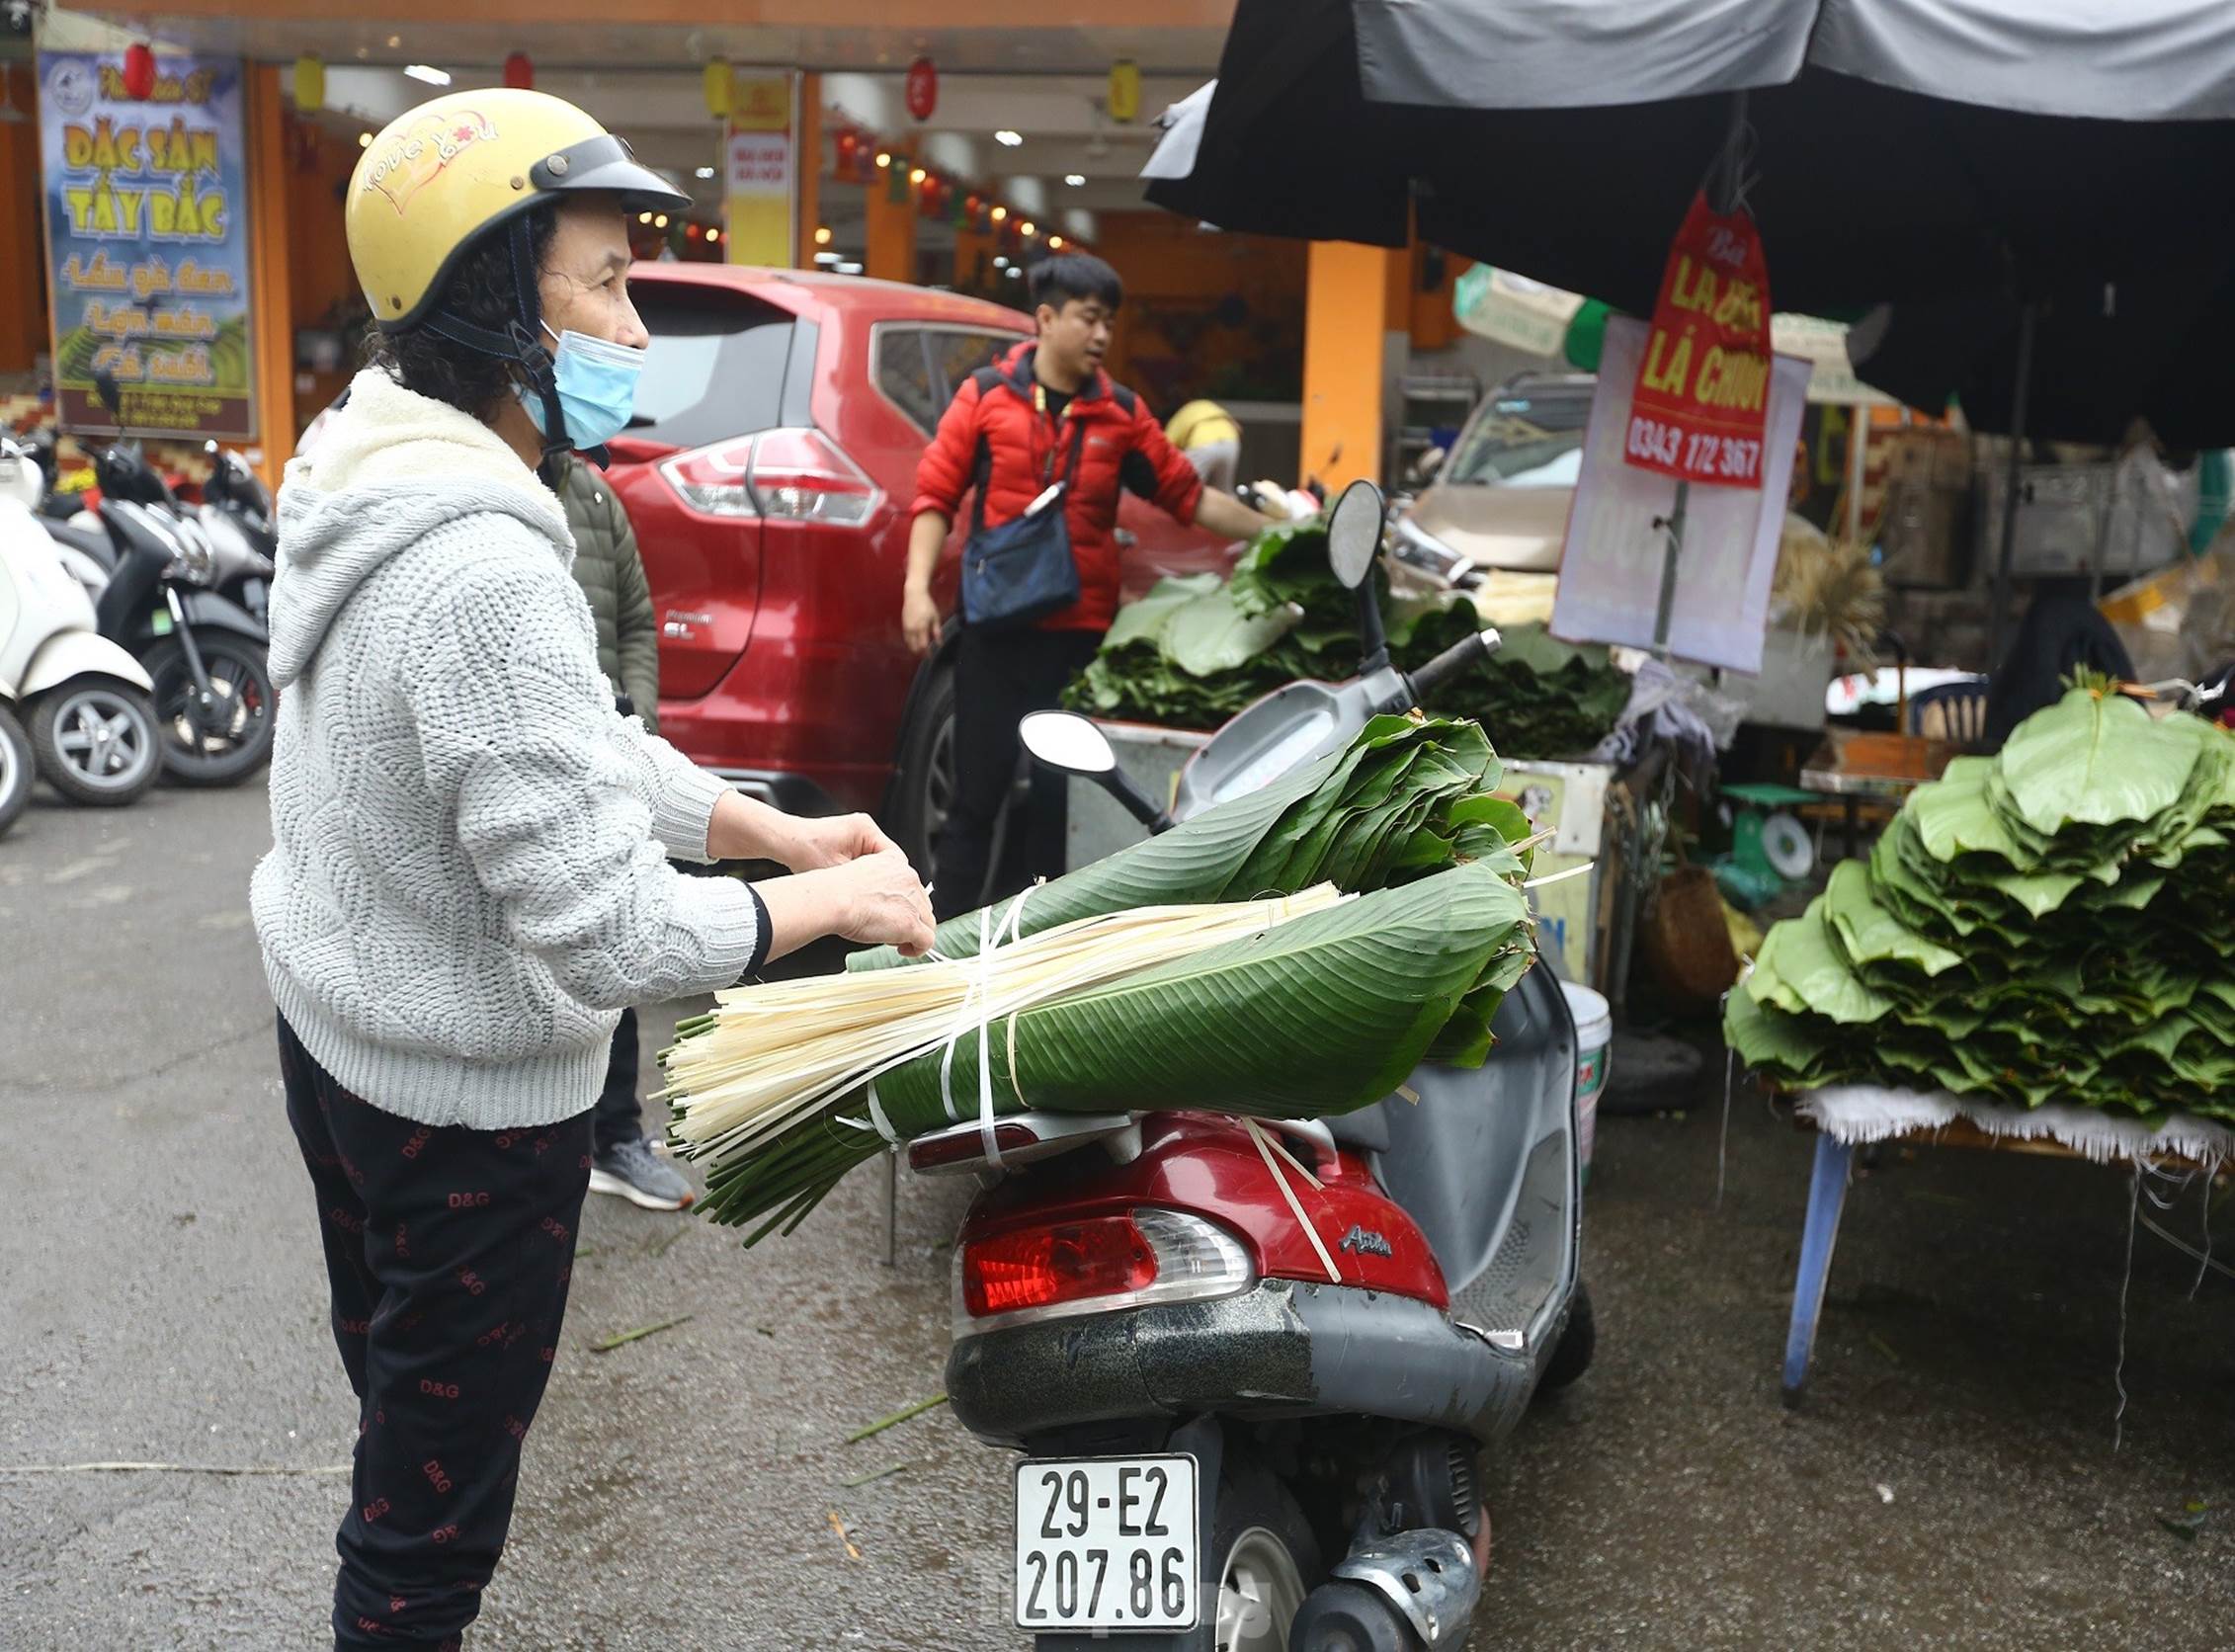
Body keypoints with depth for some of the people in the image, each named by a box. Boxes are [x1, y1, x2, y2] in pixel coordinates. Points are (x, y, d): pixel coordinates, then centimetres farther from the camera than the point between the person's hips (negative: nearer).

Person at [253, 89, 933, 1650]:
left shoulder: (380, 492, 1)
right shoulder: (485, 577, -31)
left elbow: (579, 749, 7)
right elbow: (609, 936, -31)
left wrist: (782, 828, 0)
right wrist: (834, 900, -16)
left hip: (336, 1034, 10)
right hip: (468, 1104, -10)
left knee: (398, 1398, 29)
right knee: (432, 1519, 11)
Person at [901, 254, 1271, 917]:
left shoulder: (1122, 414, 7)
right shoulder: (986, 395, 2)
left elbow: (1189, 495, 10)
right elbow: (935, 494, 1)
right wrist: (917, 588, -9)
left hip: (1081, 631, 2)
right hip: (996, 626, -2)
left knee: (1063, 793, 7)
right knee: (979, 787, 3)